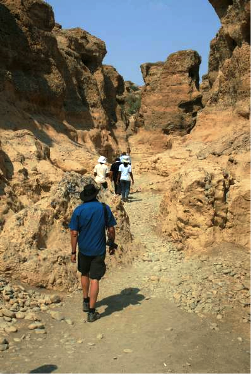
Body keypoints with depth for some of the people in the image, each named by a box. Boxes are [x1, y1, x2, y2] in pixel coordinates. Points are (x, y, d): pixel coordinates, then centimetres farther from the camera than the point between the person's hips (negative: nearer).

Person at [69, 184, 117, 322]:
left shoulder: (78, 210, -9)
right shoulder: (104, 208, -6)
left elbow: (74, 233, -9)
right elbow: (111, 229, -3)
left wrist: (73, 252, -1)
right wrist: (112, 244, 12)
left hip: (84, 249, 1)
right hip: (99, 250, -1)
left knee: (84, 274, 24)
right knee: (94, 279, 1)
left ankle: (86, 302, 37)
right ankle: (91, 312, 3)